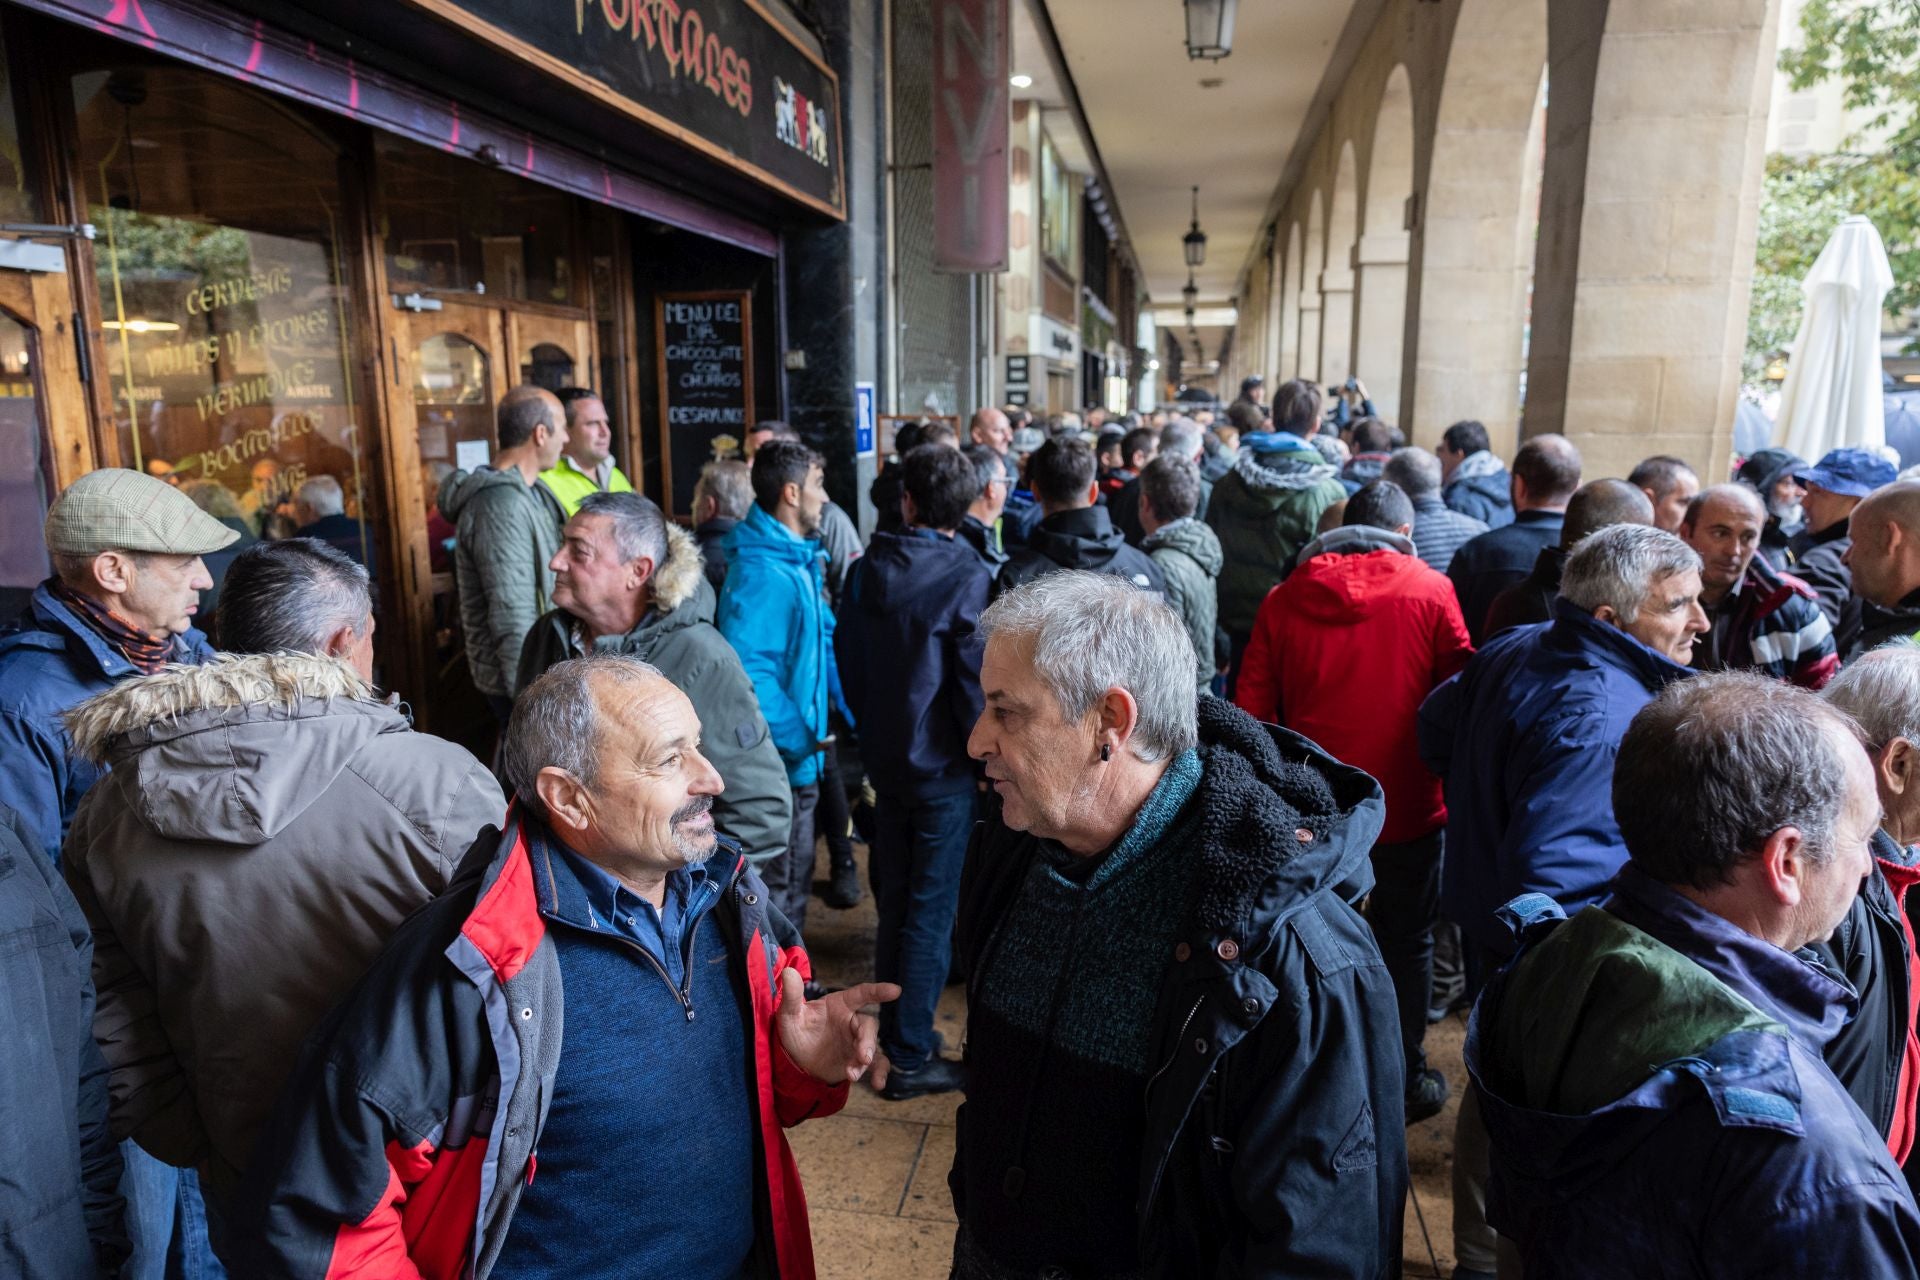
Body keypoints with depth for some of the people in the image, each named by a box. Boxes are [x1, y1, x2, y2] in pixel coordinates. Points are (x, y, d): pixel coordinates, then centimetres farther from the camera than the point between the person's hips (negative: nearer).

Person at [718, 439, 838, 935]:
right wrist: (799, 738, -23)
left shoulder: (794, 558, 9)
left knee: (792, 878, 22)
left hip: (797, 758, 10)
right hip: (781, 762, -10)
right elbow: (746, 671, -31)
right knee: (781, 885, 5)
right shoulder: (763, 573, -23)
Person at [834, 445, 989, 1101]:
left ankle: (891, 1027, 35)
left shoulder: (866, 569, 0)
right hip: (944, 766, -6)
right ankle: (910, 1056, 13)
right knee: (932, 907, 4)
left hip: (884, 756, 6)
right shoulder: (968, 578, -19)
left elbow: (847, 657, 8)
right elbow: (976, 682, -18)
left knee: (894, 895, 20)